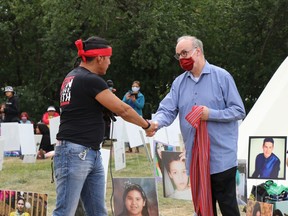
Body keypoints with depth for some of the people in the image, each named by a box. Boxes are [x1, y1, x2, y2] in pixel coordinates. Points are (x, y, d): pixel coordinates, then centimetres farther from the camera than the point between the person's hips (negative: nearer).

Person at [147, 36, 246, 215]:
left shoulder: (221, 76, -4)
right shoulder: (179, 83, 10)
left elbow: (239, 111, -5)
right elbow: (167, 110, 0)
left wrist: (211, 114, -19)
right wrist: (156, 122, -23)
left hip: (221, 157, -5)